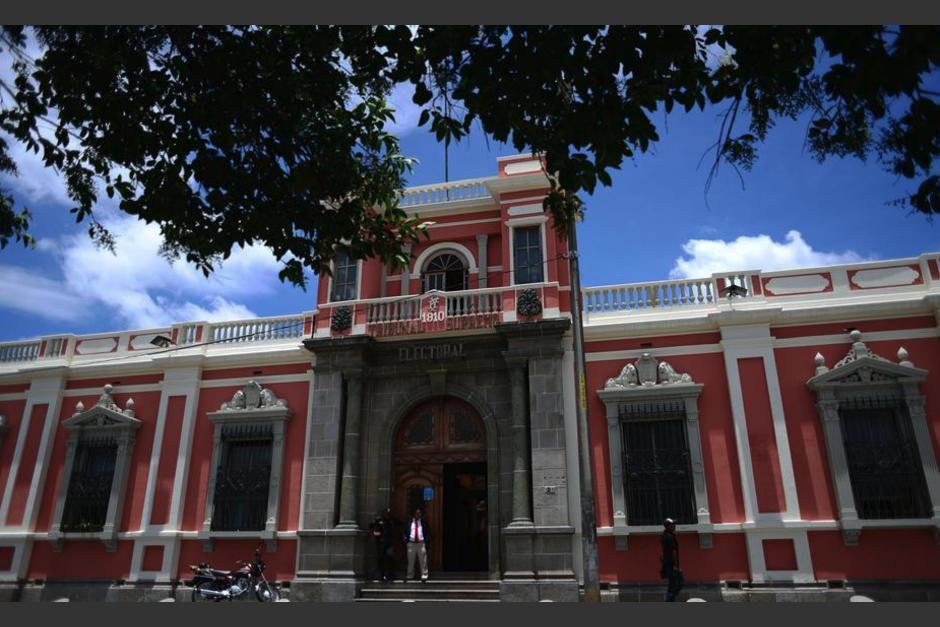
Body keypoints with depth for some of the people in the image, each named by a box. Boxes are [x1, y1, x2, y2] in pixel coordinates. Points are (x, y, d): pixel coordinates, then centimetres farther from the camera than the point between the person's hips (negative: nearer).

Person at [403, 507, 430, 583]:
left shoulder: (423, 522, 5)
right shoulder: (409, 522, 4)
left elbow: (428, 533, 9)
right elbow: (405, 532, 7)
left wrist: (427, 542, -1)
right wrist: (406, 541, -4)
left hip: (421, 543, 0)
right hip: (411, 543, 0)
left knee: (423, 561, 1)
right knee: (410, 562, 6)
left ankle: (424, 577, 7)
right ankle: (407, 576, 16)